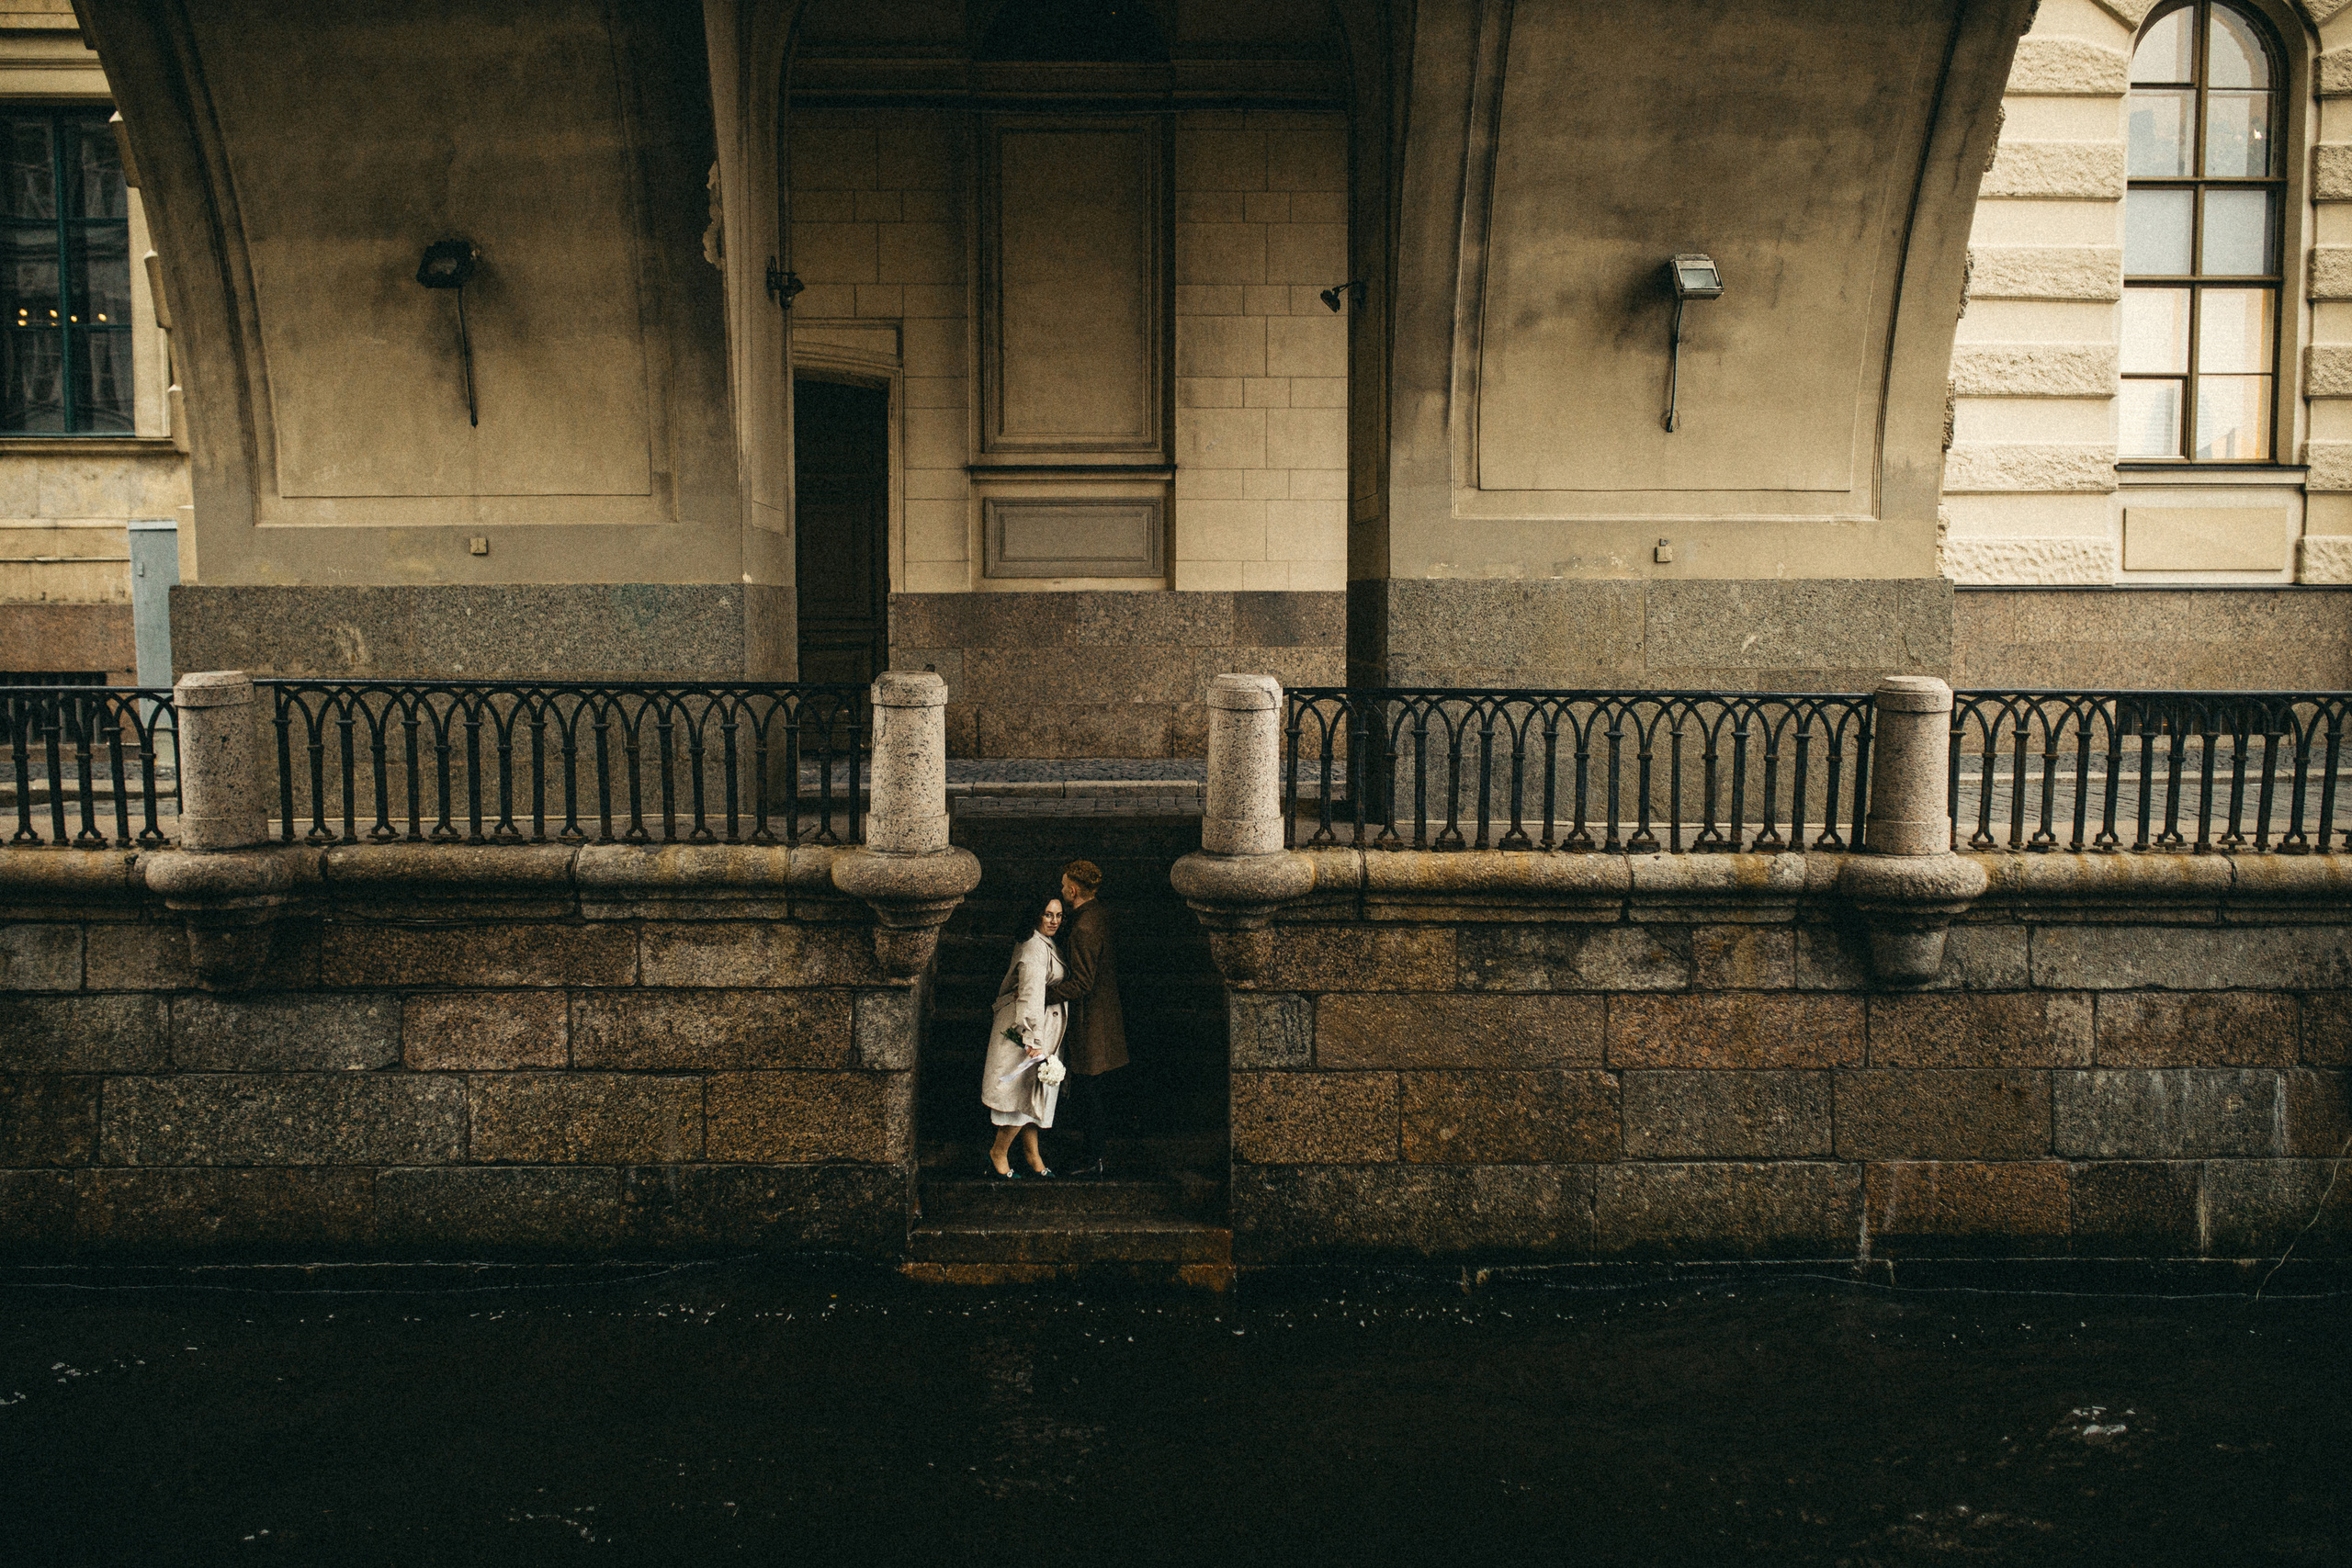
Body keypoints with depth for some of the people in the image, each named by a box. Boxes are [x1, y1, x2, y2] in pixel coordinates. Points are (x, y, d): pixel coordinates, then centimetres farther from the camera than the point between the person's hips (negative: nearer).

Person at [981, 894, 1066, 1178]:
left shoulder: (1046, 944, 11)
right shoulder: (1034, 949, -21)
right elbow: (1031, 995, -27)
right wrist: (1034, 1040, -30)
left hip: (1046, 1031, 10)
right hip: (1028, 1029, -10)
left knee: (1035, 1093, 14)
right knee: (1025, 1092, -4)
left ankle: (1031, 1151, 23)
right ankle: (998, 1153, 9)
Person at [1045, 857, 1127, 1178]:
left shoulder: (1084, 928, -22)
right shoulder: (1102, 915, 8)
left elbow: (1081, 984, -23)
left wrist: (1041, 993, -19)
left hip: (1090, 1018, -10)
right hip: (1105, 1009, 10)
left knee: (1087, 1090, -1)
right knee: (1092, 1091, 18)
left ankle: (1097, 1159, 6)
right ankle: (1101, 1151, 26)